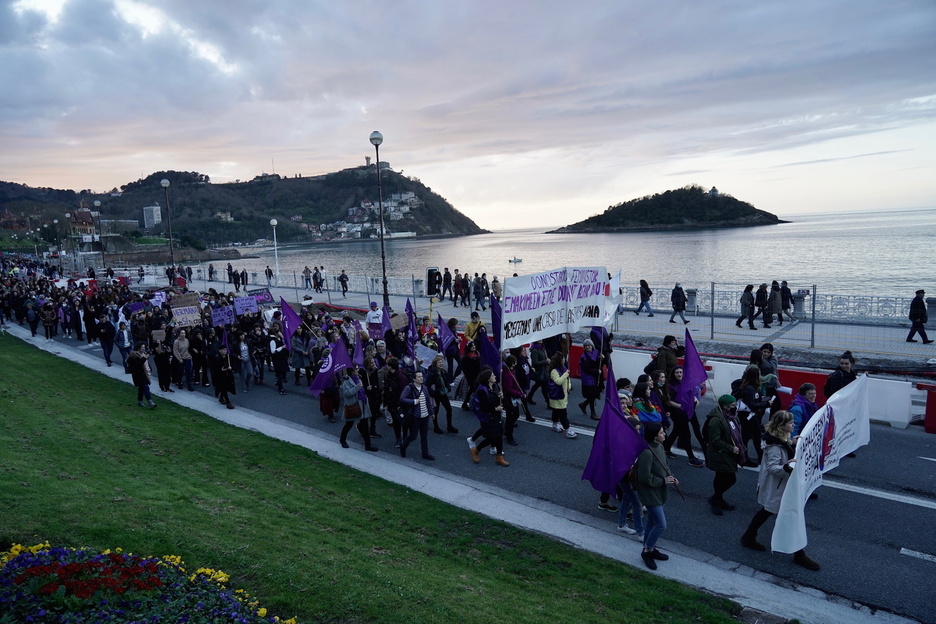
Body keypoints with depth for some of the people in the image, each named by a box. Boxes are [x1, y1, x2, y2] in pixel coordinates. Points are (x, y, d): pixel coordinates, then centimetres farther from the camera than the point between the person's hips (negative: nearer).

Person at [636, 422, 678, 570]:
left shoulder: (659, 447, 0)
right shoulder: (646, 453, -30)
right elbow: (645, 478, -25)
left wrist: (671, 477, -2)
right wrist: (663, 481, -17)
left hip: (659, 492, 9)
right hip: (650, 493, -9)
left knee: (652, 522, 21)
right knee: (661, 525, -3)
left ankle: (649, 549, 37)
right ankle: (647, 551, 17)